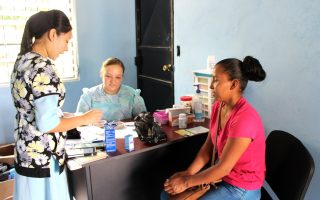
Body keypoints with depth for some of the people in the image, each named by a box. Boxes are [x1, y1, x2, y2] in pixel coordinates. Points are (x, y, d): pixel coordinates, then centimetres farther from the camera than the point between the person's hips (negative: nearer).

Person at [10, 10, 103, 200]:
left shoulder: (23, 60, 6)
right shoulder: (43, 67, -22)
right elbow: (47, 124, -25)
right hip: (42, 158, -9)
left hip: (26, 152, 9)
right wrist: (85, 118, -13)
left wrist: (68, 115, 10)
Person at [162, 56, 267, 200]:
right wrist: (187, 173, -9)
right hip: (220, 174, 8)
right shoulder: (218, 106, -2)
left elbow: (224, 167, -25)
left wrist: (187, 182, -18)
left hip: (241, 188, -7)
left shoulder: (245, 119, -29)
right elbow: (207, 147, 2)